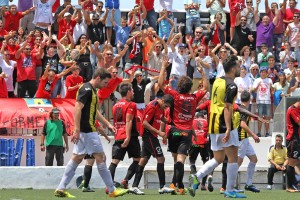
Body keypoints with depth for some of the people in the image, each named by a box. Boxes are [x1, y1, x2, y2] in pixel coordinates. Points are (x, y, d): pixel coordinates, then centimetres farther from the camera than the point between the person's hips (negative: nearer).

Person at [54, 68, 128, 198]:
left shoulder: (91, 90, 16)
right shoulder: (87, 89, -15)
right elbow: (77, 109, -22)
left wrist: (108, 124, 26)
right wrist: (77, 130, -27)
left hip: (84, 132, 10)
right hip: (88, 131, -10)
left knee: (77, 158, 8)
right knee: (100, 158, -3)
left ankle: (61, 189, 7)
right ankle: (112, 190, 3)